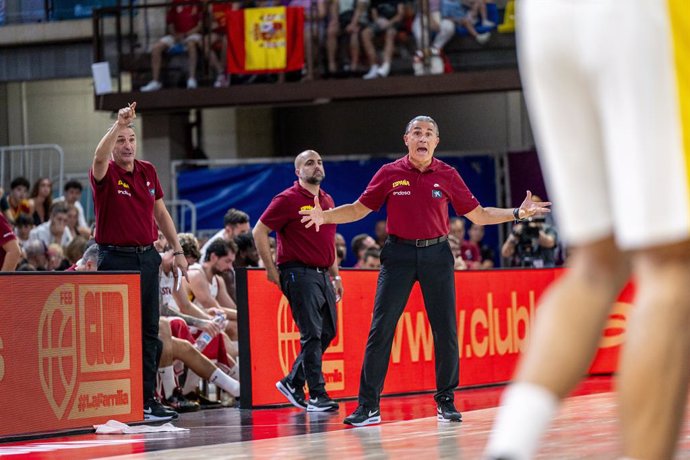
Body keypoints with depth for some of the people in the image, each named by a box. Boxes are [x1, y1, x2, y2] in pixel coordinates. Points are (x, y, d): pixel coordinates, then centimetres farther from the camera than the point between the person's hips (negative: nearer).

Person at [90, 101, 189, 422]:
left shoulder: (148, 172, 10)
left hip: (147, 256, 6)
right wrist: (118, 124, -43)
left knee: (149, 332, 8)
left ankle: (147, 399, 14)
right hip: (116, 259, -6)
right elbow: (99, 157, -32)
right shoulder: (106, 175, -7)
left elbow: (160, 213, 19)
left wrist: (177, 250, 17)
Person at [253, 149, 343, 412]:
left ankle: (293, 382, 21)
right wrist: (271, 269, -9)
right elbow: (259, 232, -7)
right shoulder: (288, 199, -7)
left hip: (322, 274, 8)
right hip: (299, 274, -8)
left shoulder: (327, 201, 16)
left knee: (328, 332, 8)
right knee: (312, 334, -10)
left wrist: (335, 275, 21)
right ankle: (316, 395, -8)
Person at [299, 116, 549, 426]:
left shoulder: (447, 175, 3)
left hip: (436, 253, 1)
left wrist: (517, 213, -1)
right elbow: (360, 209, 7)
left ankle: (445, 401, 14)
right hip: (399, 255, -1)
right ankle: (368, 405, -1)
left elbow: (478, 214, 9)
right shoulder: (390, 173, 2)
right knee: (380, 328, -5)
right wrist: (325, 216, -8)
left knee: (446, 330, 1)